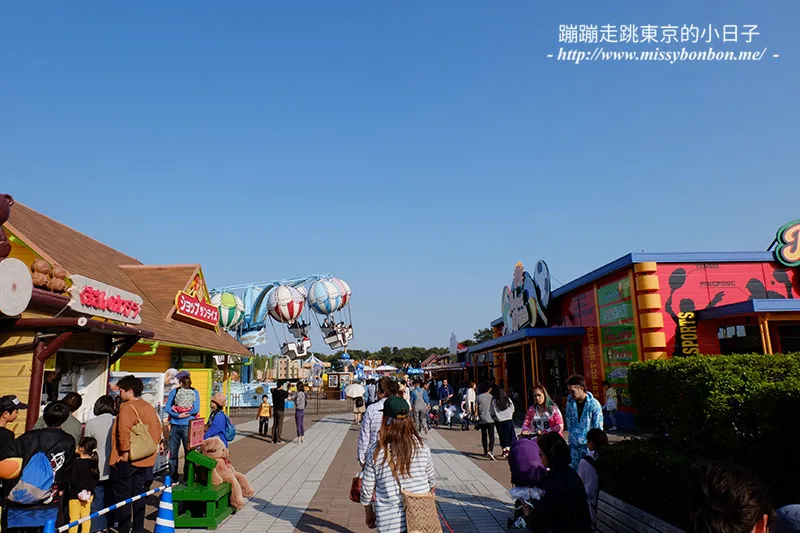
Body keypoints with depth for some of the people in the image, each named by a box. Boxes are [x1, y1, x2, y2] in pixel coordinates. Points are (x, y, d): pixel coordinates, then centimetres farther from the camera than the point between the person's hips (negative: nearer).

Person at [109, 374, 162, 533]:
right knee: (138, 495, 15)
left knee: (122, 496, 4)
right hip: (145, 460, 7)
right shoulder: (150, 407, 10)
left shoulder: (127, 407, -13)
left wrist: (125, 451, -18)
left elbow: (124, 431, -24)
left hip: (127, 460, -7)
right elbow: (158, 430, 13)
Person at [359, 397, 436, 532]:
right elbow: (431, 479, 8)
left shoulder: (375, 451, -13)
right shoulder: (421, 446, -7)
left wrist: (369, 514, 13)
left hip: (389, 522, -1)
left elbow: (367, 488, -4)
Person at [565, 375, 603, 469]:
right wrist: (571, 441, 8)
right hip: (574, 445, 4)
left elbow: (598, 428, -8)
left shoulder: (594, 404, -13)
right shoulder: (570, 402, 1)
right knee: (575, 469, 9)